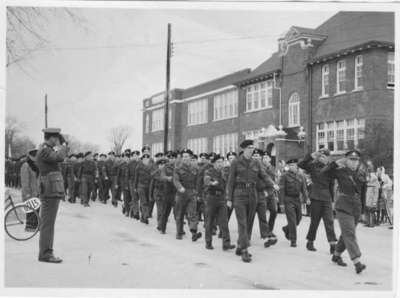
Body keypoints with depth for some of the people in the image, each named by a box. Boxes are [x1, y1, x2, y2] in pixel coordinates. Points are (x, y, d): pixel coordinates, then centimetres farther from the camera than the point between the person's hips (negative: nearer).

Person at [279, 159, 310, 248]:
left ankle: (286, 229, 41)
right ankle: (293, 241, -3)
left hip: (298, 200, 5)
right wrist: (281, 203, -11)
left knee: (298, 219, 13)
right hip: (288, 200, -5)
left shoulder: (300, 177, 9)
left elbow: (304, 189, 7)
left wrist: (306, 198, -10)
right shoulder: (284, 176, -4)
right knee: (292, 220, -10)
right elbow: (281, 190, -7)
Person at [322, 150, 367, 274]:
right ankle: (357, 263, -20)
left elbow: (363, 192, 13)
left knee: (346, 234, 15)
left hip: (356, 208, 5)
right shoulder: (340, 172, -5)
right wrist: (337, 162, -18)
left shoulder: (362, 174, 7)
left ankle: (336, 255, 33)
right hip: (343, 207, -5)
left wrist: (362, 207, 12)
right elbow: (324, 171, -14)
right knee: (349, 234, -13)